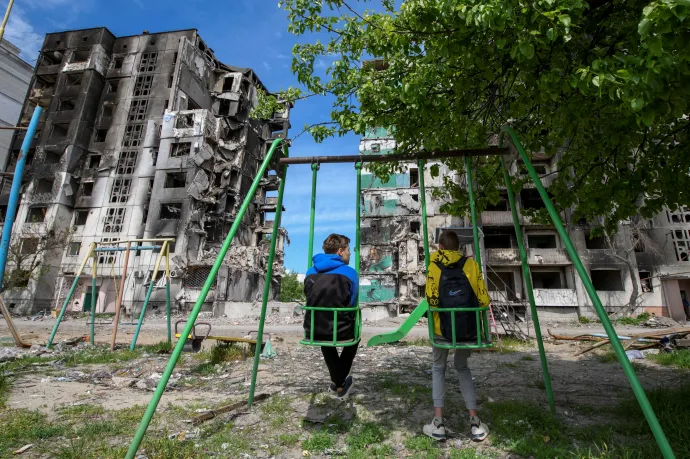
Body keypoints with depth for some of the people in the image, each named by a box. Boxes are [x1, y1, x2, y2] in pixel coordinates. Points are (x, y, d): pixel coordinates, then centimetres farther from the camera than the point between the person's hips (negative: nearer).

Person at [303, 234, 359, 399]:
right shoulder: (349, 272, -5)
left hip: (312, 332, 4)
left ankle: (339, 384, 40)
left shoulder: (310, 272, 7)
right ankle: (340, 383, 36)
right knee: (354, 333, 32)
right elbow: (353, 304, 5)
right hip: (339, 332, -3)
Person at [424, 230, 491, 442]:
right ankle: (475, 422, 19)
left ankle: (438, 424, 14)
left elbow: (431, 300, -7)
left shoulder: (433, 265, -4)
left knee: (438, 368, 21)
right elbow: (483, 300, -2)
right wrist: (472, 313, 14)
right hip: (468, 328, 2)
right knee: (462, 367, 25)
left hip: (442, 328, -1)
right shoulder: (471, 264, -1)